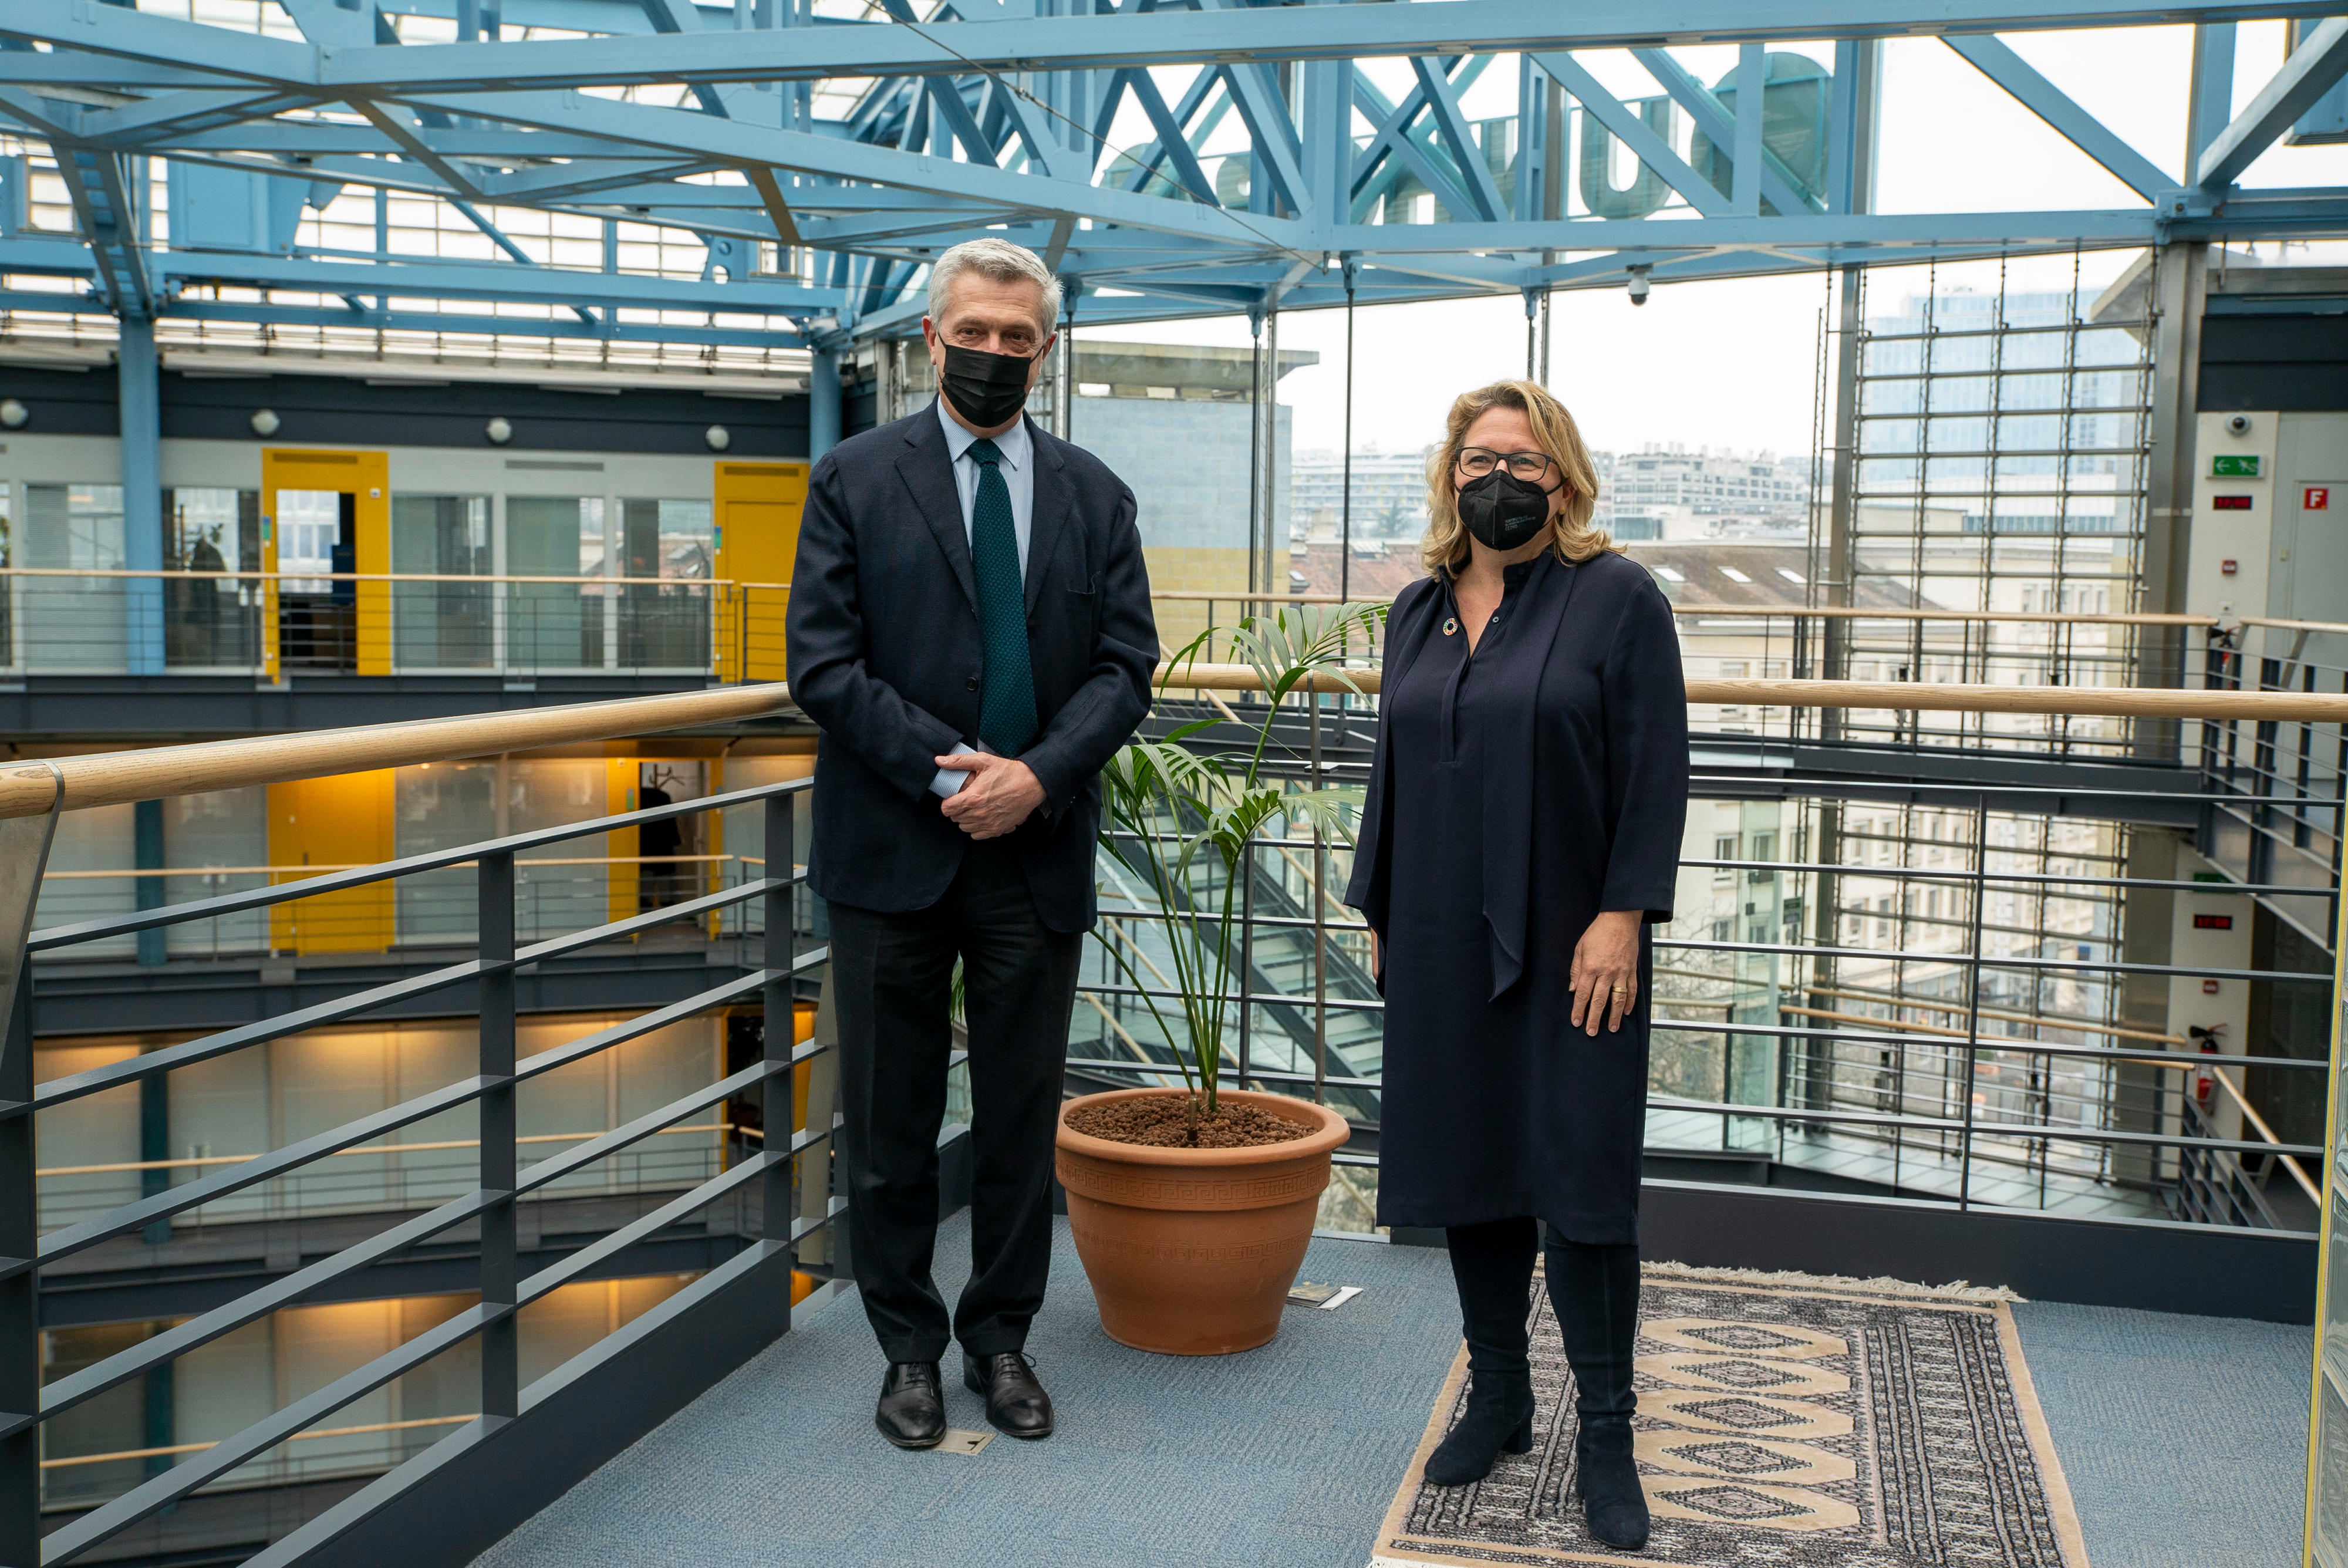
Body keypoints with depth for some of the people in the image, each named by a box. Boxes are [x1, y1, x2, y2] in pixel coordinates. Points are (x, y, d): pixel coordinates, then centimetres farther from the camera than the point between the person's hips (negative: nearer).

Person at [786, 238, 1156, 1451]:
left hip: (1037, 851, 2)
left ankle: (1000, 1337, 26)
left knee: (1022, 1115, 10)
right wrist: (951, 769, -15)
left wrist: (1036, 775, -13)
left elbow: (1125, 667, 3)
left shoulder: (1094, 496, 9)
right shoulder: (854, 479, 2)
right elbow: (821, 662, -6)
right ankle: (908, 1346, 23)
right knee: (889, 1118, 7)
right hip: (894, 849, -2)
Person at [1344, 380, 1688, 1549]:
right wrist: (1380, 911, 13)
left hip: (1570, 948, -5)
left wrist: (1620, 920, -15)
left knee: (1581, 1178, -2)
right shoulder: (1418, 611, 11)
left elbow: (1655, 774, -9)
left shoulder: (1618, 599, -4)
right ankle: (1498, 1398, 26)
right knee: (1469, 1169, 10)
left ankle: (1606, 1437, 11)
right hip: (1444, 947, 5)